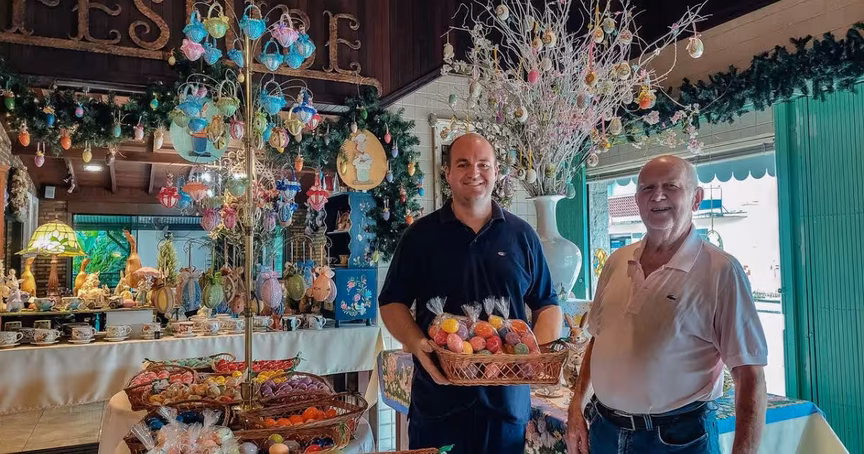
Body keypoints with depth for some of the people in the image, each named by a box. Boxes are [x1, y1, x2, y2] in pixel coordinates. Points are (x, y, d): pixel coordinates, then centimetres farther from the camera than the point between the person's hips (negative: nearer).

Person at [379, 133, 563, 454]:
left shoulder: (522, 235, 5)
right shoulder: (420, 235, 0)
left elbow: (547, 305, 9)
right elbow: (392, 302, 3)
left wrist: (541, 350, -9)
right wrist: (416, 343, -15)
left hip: (508, 399, 2)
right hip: (437, 400, -1)